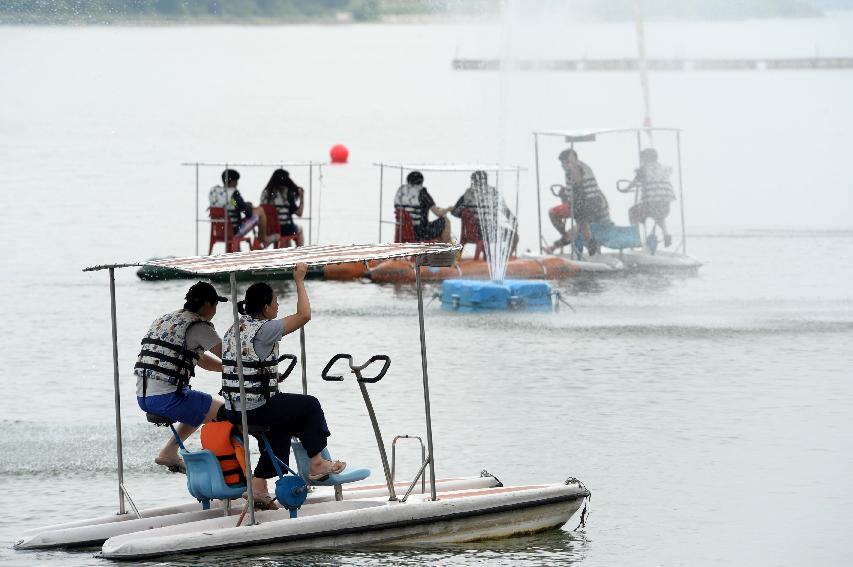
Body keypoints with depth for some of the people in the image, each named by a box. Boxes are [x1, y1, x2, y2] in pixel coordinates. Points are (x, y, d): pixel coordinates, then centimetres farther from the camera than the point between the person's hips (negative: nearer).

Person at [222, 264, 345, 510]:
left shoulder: (233, 330, 11)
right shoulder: (265, 329, -15)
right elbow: (304, 315, -10)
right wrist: (300, 281, 1)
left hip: (232, 411, 8)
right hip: (258, 409, -8)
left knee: (283, 425, 29)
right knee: (310, 405, 12)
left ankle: (259, 484, 23)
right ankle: (317, 464, 20)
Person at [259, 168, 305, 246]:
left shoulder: (265, 193, -2)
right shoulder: (287, 193, -12)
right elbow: (299, 213, -10)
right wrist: (302, 198, 2)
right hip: (286, 230, -4)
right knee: (299, 229, 33)